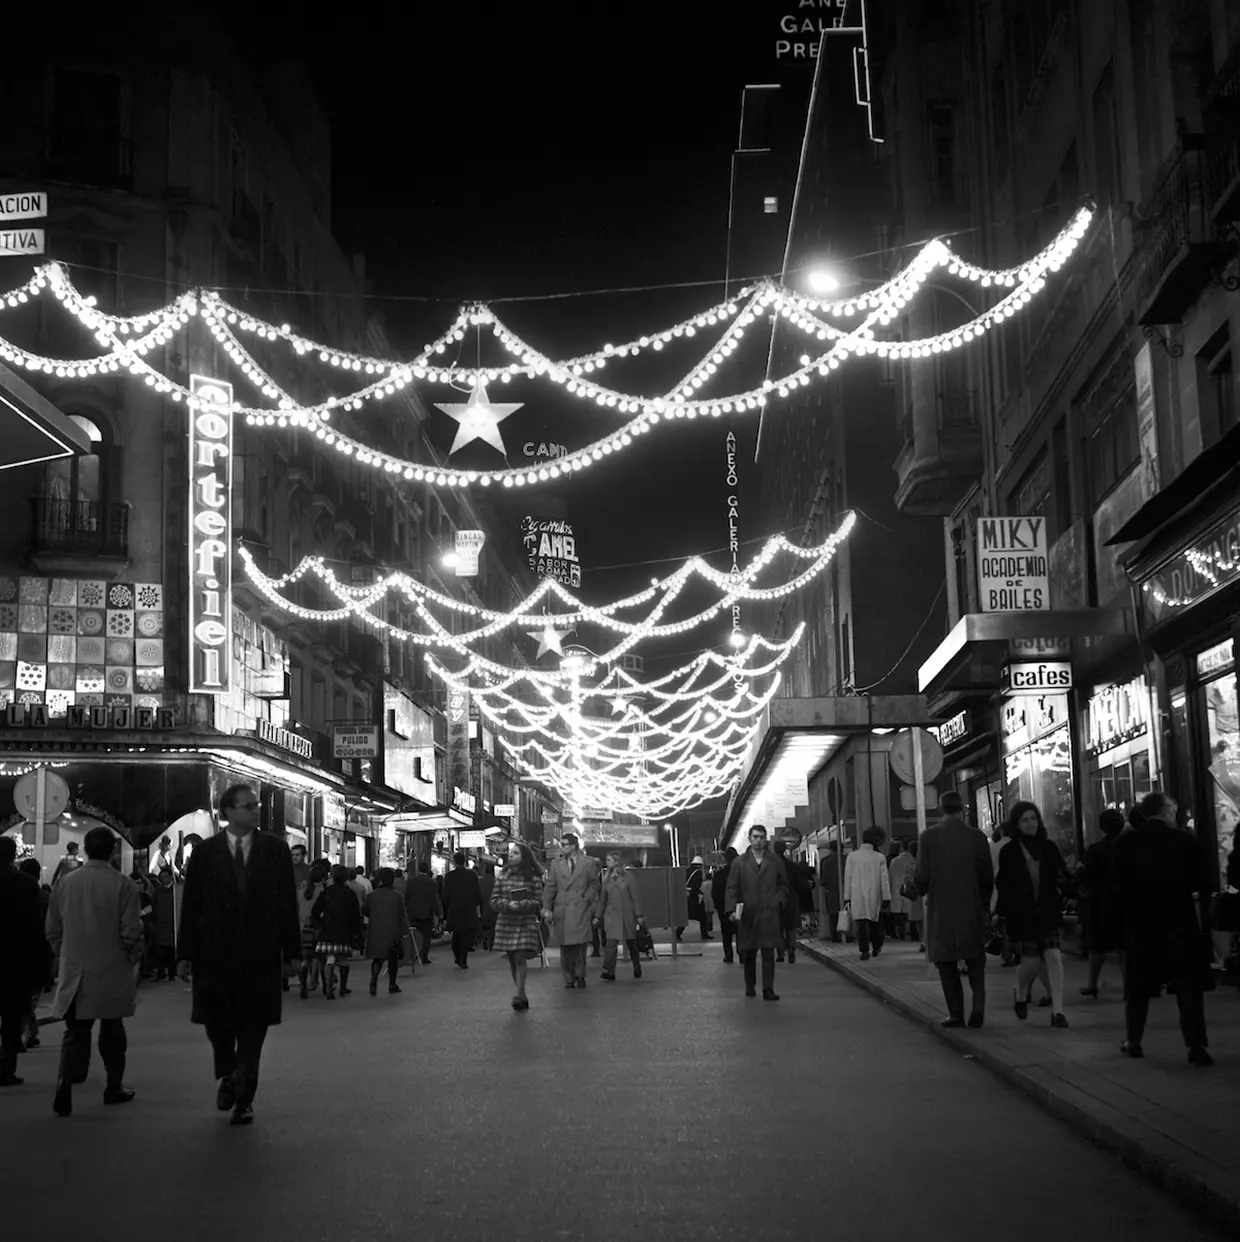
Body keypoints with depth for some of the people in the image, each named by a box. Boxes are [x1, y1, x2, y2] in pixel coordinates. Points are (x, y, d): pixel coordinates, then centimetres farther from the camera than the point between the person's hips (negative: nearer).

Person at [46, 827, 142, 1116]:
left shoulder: (65, 883, -1)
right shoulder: (122, 885, -11)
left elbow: (52, 931, 6)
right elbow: (131, 932, -12)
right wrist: (134, 960, 5)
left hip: (74, 973, 2)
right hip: (112, 972, -2)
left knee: (76, 1032, 7)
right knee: (112, 1031, 14)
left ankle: (65, 1087, -11)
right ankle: (114, 1087, 22)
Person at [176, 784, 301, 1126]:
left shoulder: (275, 849, 2)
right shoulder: (205, 853, 2)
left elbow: (288, 904, 2)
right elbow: (191, 907, 1)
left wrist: (292, 953, 0)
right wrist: (186, 954, -3)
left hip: (260, 957, 0)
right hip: (215, 954, 0)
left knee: (253, 1027, 4)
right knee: (216, 1022, 6)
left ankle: (244, 1098, 15)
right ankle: (228, 1076, 34)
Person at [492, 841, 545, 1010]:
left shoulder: (533, 877, -2)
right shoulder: (502, 876, 6)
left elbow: (538, 901, -5)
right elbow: (494, 901, 3)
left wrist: (521, 904, -21)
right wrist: (508, 904, -17)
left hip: (526, 923, -4)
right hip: (506, 922, 4)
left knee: (520, 959, -12)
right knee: (512, 961, 7)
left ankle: (519, 996, -11)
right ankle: (522, 997, 17)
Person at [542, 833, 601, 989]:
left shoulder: (588, 863, 7)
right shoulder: (556, 865, 12)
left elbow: (594, 884, 12)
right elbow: (550, 887, 9)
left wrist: (586, 899, -3)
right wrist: (547, 908, 0)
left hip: (581, 909, -2)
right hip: (561, 910, 2)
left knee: (580, 943, -9)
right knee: (565, 946, 2)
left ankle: (580, 975, 6)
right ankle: (569, 979, 10)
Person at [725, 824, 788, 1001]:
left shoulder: (775, 862, 9)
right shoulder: (740, 862, 4)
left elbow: (783, 885, 15)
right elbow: (732, 888, 1)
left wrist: (777, 900, 0)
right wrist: (732, 909, -10)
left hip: (769, 914, 0)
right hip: (747, 914, 0)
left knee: (768, 953, -5)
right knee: (748, 953, 8)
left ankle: (768, 989, -4)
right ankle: (750, 986, 23)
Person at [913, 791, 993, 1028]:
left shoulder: (929, 836, -7)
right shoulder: (977, 837, -3)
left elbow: (922, 876, -7)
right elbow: (987, 877, 0)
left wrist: (921, 892, 15)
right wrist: (985, 906, 14)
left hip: (941, 909, -1)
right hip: (972, 909, 1)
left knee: (946, 961, 8)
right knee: (975, 960, 13)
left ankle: (956, 1013, 5)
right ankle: (978, 1004, -5)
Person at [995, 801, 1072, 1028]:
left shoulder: (1049, 847, 4)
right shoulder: (1009, 852, -2)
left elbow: (1063, 876, 8)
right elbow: (1002, 884, 1)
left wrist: (1064, 880, -14)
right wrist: (1001, 912, -4)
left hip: (1047, 912, 2)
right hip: (1021, 915, -2)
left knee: (1053, 957, -10)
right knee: (1031, 961, 1)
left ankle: (1057, 1011, -6)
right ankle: (1021, 994, 34)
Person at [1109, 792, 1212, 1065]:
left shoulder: (1124, 843, -3)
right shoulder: (1185, 840, -7)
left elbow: (1115, 887, -4)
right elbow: (1201, 883, -6)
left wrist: (1118, 919, 6)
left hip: (1138, 925, 2)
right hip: (1179, 923, -2)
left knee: (1138, 988, 14)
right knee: (1188, 987, 2)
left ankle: (1133, 1042, 22)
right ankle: (1196, 1046, -5)